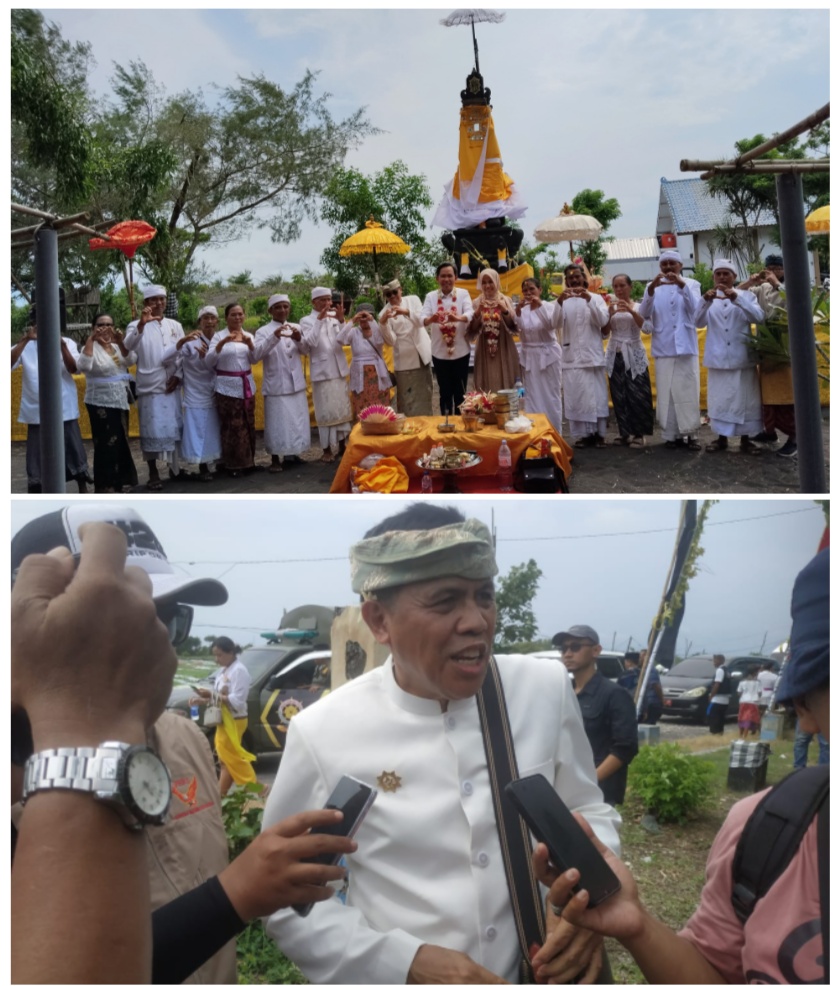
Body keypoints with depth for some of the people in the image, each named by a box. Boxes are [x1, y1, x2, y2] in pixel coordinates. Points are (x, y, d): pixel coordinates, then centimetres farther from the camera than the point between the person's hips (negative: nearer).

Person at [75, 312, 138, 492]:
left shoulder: (117, 346, 11)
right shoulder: (91, 348, -8)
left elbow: (131, 360, -5)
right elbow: (83, 365, -28)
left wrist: (120, 342, -19)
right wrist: (91, 339, -29)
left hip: (121, 401, 7)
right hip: (101, 404, -7)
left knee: (121, 442, 13)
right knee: (106, 444, -7)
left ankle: (120, 481, 25)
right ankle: (106, 484, -1)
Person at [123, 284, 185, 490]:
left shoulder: (175, 326, 11)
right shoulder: (137, 325, -1)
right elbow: (128, 347, -20)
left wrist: (178, 375, -4)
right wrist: (142, 324, -35)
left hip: (172, 387, 4)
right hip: (149, 388, -4)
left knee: (175, 428, 10)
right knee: (152, 431, -2)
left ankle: (175, 467, 24)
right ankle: (153, 475, 4)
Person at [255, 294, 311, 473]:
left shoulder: (295, 327, 9)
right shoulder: (263, 331, -4)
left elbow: (306, 350, 5)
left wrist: (299, 339, -17)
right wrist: (274, 337, -33)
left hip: (296, 383, 4)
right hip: (276, 385, -4)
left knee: (297, 420, 10)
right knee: (277, 422, -4)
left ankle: (291, 454, 24)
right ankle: (275, 460, 4)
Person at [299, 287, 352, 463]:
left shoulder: (335, 318, 6)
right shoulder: (307, 321, -2)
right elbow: (311, 342, -17)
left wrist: (341, 320, -17)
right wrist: (319, 320, -20)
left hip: (339, 370, 4)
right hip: (322, 372, -4)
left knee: (343, 409, 9)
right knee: (325, 411, -3)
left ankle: (342, 444, 19)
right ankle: (327, 449, 4)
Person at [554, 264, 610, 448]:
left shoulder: (596, 298, 7)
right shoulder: (563, 300, 8)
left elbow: (603, 321, -8)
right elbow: (557, 324, -7)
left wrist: (589, 299, -19)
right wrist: (560, 302, -23)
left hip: (593, 355, -1)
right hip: (571, 356, 1)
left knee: (597, 395, -2)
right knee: (575, 397, -2)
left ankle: (598, 433, 3)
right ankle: (581, 434, 3)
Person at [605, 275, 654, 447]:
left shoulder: (638, 306, 2)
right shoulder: (610, 308, 7)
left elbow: (647, 328, -12)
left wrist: (631, 311, -21)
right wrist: (610, 315, -12)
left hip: (634, 356, -2)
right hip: (615, 356, 3)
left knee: (637, 395, -7)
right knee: (619, 396, 3)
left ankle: (638, 434, -2)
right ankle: (625, 432, 11)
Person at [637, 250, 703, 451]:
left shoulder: (691, 284, 8)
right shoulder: (653, 286, 9)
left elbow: (696, 310, -9)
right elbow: (643, 314, -7)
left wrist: (682, 285, -22)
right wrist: (651, 289, -23)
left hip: (686, 347, -1)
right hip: (663, 349, 1)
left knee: (688, 392, -3)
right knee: (666, 393, 0)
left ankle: (691, 434, 0)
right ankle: (672, 434, 4)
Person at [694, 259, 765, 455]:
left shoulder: (746, 295, 4)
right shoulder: (709, 299, 7)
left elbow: (758, 317, -13)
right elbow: (699, 321, -9)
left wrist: (736, 298, -26)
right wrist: (706, 301, -28)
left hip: (743, 358, -1)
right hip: (718, 359, 1)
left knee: (745, 399, 2)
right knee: (719, 399, 5)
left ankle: (745, 439, 11)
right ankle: (721, 438, 15)